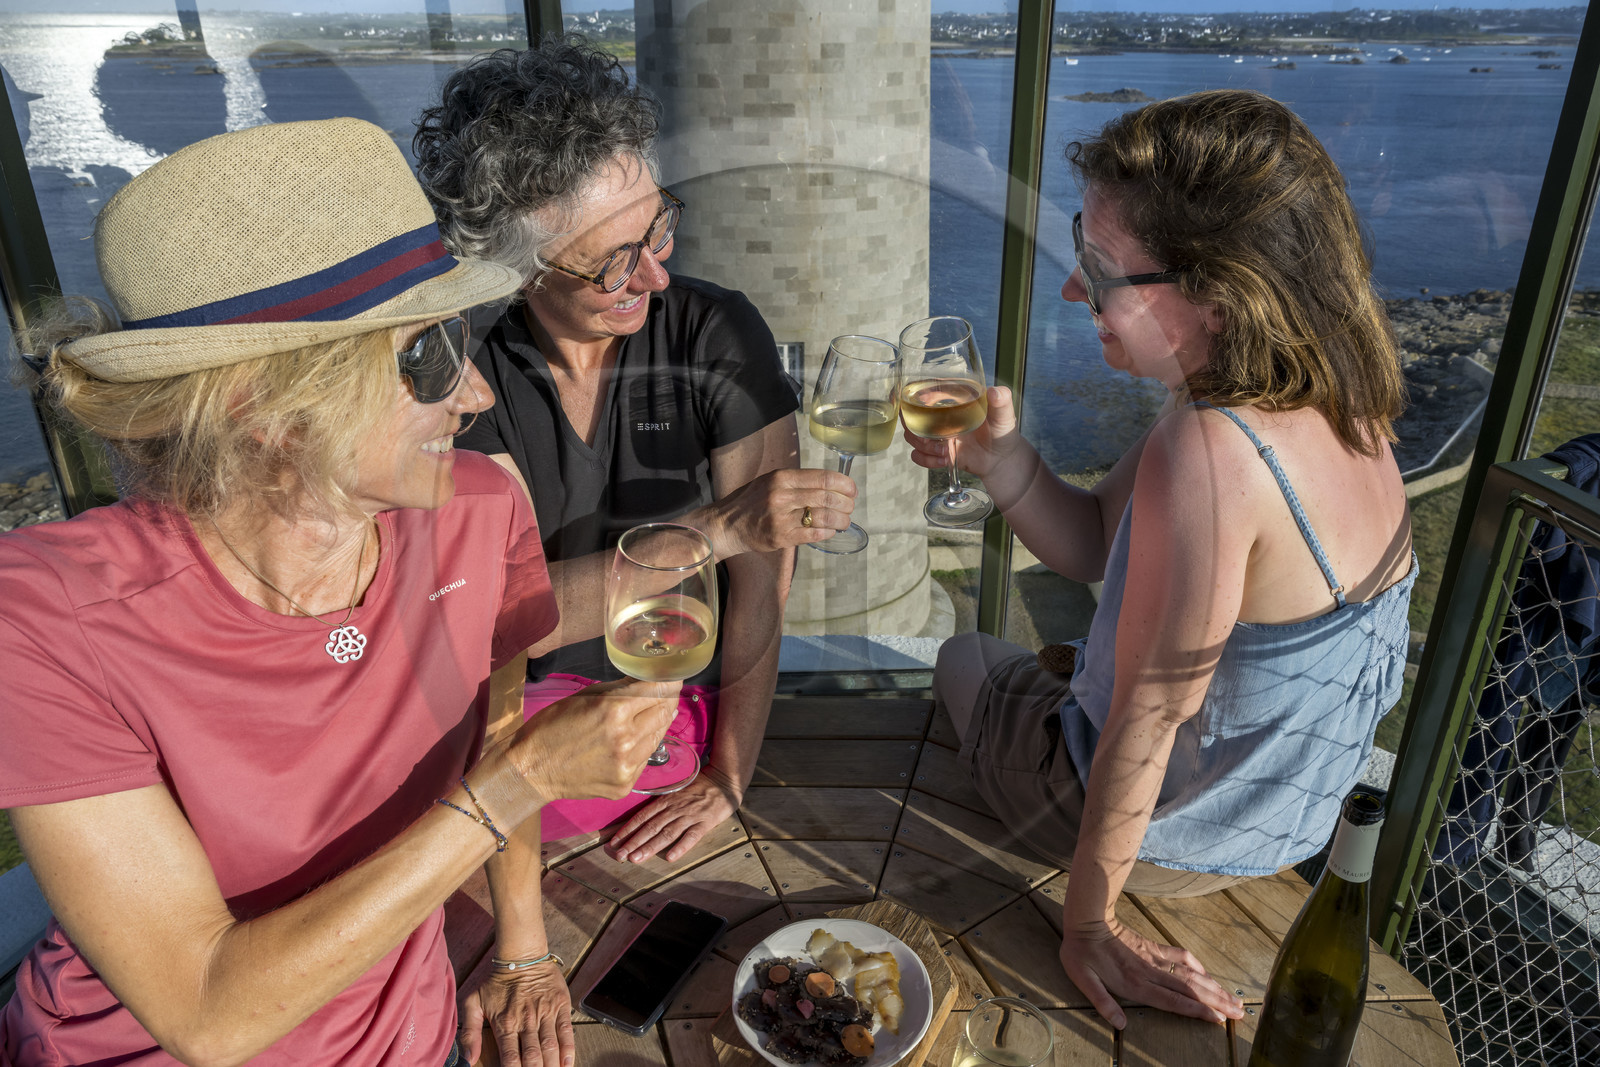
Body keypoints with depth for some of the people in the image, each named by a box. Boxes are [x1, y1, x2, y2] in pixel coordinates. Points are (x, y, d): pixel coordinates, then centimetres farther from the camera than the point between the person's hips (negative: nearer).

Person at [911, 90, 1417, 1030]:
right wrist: (999, 452, -19)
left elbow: (1147, 719, -29)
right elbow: (1098, 545, -4)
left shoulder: (1210, 453, -38)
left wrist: (1088, 922, -16)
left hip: (1168, 839, -6)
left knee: (968, 660, 22)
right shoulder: (1319, 400, -10)